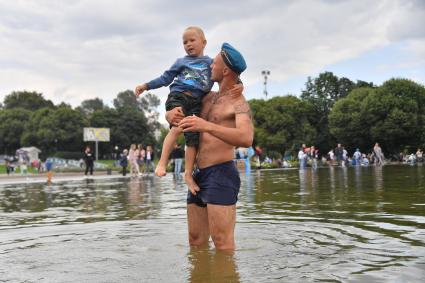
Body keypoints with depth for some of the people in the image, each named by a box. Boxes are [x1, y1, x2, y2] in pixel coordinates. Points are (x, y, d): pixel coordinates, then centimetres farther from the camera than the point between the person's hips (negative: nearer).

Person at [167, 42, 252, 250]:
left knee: (223, 244, -10)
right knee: (196, 242, 9)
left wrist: (206, 126, -37)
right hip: (200, 175, 8)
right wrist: (171, 115, -1)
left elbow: (246, 139, -25)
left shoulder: (238, 103, -6)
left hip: (221, 173, -8)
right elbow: (172, 113, 25)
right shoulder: (209, 98, 18)